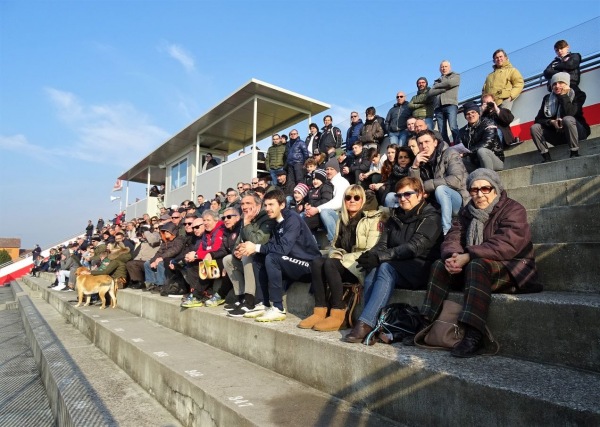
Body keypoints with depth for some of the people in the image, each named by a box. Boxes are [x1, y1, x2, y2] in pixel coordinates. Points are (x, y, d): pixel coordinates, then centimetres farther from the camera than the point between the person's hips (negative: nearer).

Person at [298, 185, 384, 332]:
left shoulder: (373, 219, -4)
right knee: (316, 262, -21)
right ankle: (320, 312, -23)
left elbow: (371, 251, -13)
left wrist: (343, 259, -15)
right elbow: (335, 246, 19)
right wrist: (335, 256, -5)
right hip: (342, 264, 6)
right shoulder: (342, 219, 16)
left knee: (330, 264, -30)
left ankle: (338, 315, -27)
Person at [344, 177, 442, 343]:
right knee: (373, 270, -28)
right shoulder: (395, 217, 17)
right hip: (397, 267, 5)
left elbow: (414, 247, -17)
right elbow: (382, 244, 6)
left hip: (421, 268, -5)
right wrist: (370, 256, -18)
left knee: (386, 268, -33)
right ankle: (375, 326, -32)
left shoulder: (430, 217, -2)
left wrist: (380, 258, -26)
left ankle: (365, 323, -37)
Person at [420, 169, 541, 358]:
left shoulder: (513, 210, -8)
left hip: (511, 271, -6)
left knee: (477, 266, -35)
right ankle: (427, 324, -16)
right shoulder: (468, 212, 12)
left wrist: (468, 256, -30)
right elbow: (452, 238, -1)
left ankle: (473, 336, -40)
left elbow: (506, 245, -24)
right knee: (440, 265, -13)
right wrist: (452, 256, -25)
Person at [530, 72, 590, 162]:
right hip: (558, 134, 4)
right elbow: (538, 119, -3)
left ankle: (575, 154, -28)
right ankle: (547, 158, -23)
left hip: (578, 131, -3)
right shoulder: (548, 98, 4)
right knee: (535, 127, -18)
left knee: (567, 119, -35)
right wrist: (551, 122, -22)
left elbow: (569, 114, -23)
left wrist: (564, 95, -18)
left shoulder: (578, 94, -4)